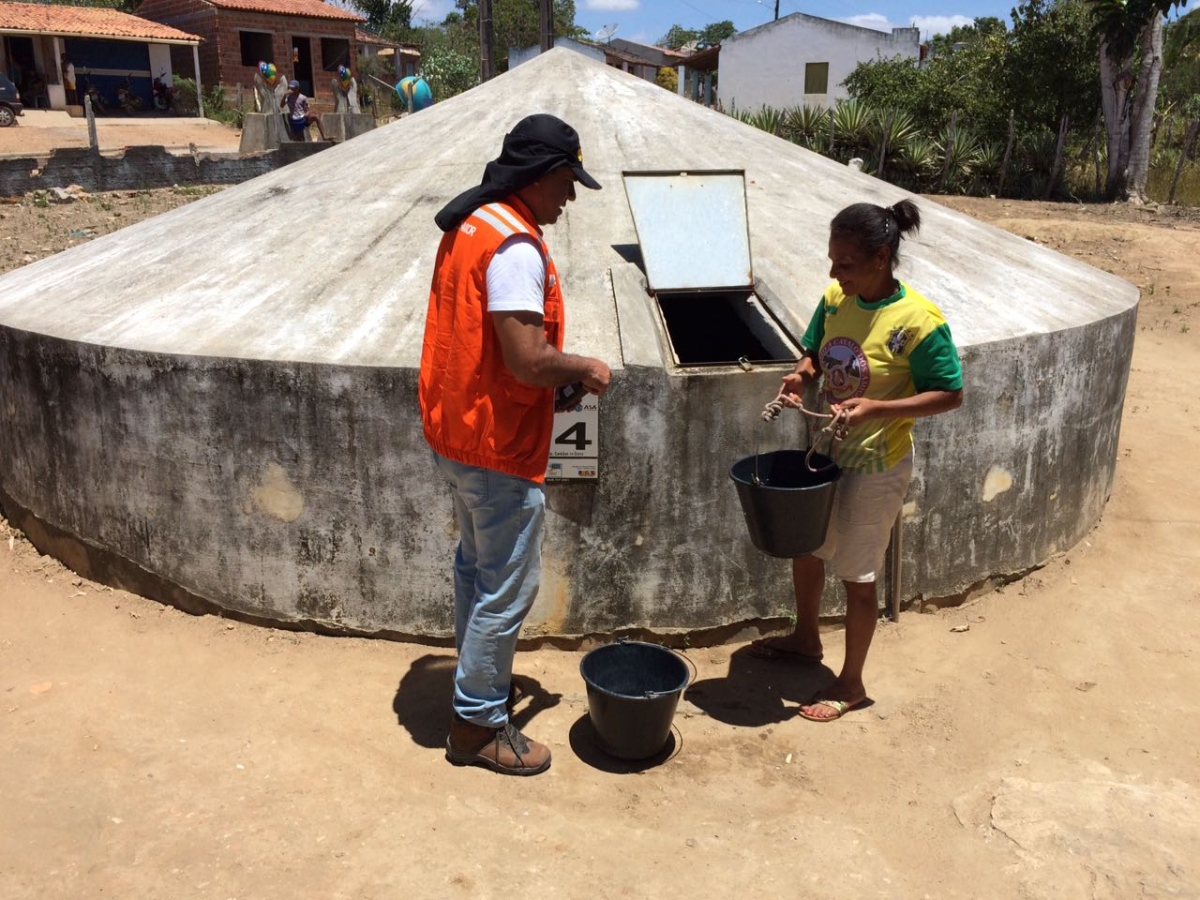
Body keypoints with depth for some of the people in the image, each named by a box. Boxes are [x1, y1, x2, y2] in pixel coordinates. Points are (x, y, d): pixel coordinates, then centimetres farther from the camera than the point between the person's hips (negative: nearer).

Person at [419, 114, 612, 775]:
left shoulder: (466, 225, 9)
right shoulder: (516, 246, -22)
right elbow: (527, 361, -28)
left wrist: (562, 369, 12)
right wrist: (583, 368, -9)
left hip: (453, 430, 10)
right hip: (498, 448, -10)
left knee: (476, 564, 23)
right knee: (507, 588, 4)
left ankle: (479, 678, 41)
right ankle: (478, 723, 18)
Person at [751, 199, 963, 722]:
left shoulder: (917, 322, -23)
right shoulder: (835, 298, -4)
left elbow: (950, 394, -16)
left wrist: (875, 408, -28)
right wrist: (801, 376, -12)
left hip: (875, 467, -7)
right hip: (825, 453, 7)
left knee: (857, 575, 7)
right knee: (804, 547, 22)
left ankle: (850, 684, 28)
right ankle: (805, 640, 48)